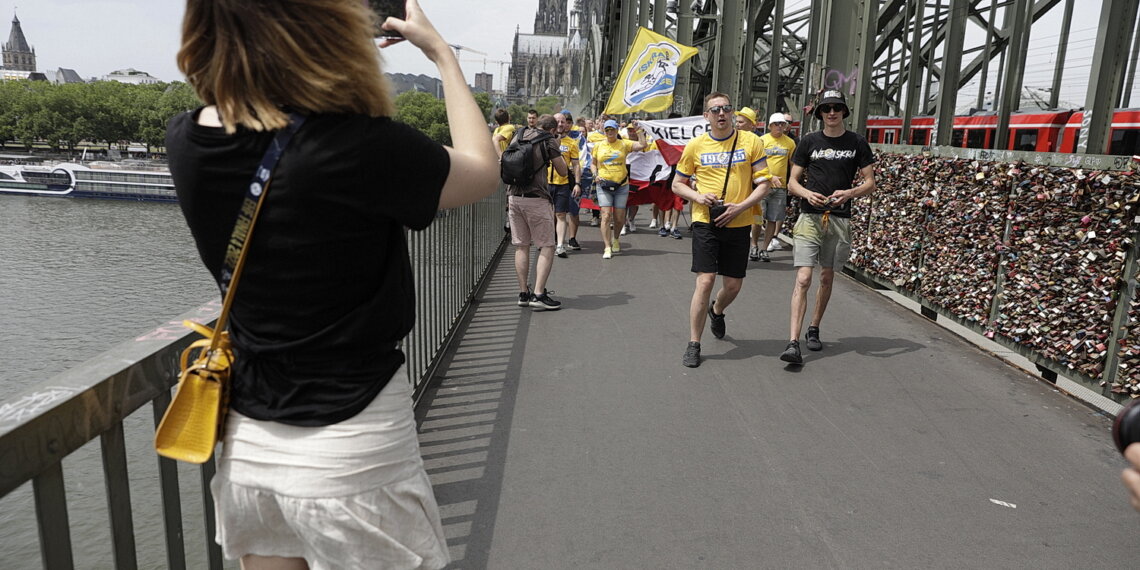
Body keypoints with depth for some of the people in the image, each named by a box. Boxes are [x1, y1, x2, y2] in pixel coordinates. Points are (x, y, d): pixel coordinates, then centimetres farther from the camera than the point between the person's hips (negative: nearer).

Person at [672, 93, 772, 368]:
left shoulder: (750, 142, 2)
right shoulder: (695, 145, 3)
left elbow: (763, 184, 2)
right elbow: (677, 184, 11)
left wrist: (741, 206, -13)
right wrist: (698, 197, -9)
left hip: (738, 224, 2)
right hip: (705, 222, -1)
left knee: (733, 285, 8)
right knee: (705, 280, -10)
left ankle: (716, 312, 44)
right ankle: (694, 344, 2)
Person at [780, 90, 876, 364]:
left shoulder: (857, 142, 6)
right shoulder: (809, 141, 5)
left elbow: (870, 182, 6)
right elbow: (792, 182, 6)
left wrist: (849, 193, -14)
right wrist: (807, 194, -15)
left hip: (839, 218, 2)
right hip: (809, 217, -2)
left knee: (827, 277, 12)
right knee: (803, 278, -12)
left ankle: (814, 329, 30)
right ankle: (793, 343, -16)